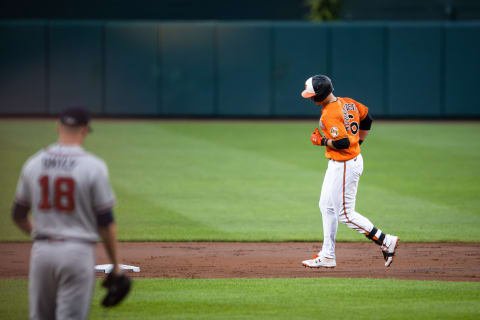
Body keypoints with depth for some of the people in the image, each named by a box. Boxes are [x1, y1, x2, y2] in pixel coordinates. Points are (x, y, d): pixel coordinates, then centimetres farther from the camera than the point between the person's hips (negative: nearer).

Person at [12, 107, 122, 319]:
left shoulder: (34, 163, 4)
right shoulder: (93, 166, -8)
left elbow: (18, 216, 13)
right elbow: (106, 222, -7)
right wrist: (115, 266, 2)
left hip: (41, 252, 4)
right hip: (78, 252, -4)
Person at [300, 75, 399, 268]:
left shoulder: (329, 115, -24)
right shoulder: (348, 103, 4)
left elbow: (342, 142, -30)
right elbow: (366, 120, 16)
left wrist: (322, 141, -14)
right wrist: (358, 143, 21)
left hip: (345, 166, -11)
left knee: (345, 214, -3)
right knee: (326, 206, 17)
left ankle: (385, 241, 0)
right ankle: (327, 256, 23)